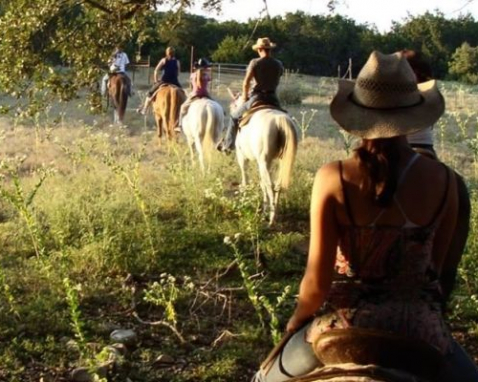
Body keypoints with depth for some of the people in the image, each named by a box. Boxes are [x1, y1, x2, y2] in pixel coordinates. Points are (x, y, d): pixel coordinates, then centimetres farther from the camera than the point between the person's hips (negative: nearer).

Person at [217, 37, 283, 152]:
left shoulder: (255, 63, -7)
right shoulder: (278, 64, 5)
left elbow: (246, 83, -10)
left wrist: (245, 97, 5)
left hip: (258, 98, -3)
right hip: (273, 99, 3)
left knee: (235, 116, 17)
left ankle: (228, 144, 19)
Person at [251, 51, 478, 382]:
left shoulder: (333, 178, -14)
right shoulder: (443, 180, -9)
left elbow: (317, 282, -13)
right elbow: (441, 264, 3)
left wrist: (296, 322, 7)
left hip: (345, 325, 0)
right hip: (419, 330, 1)